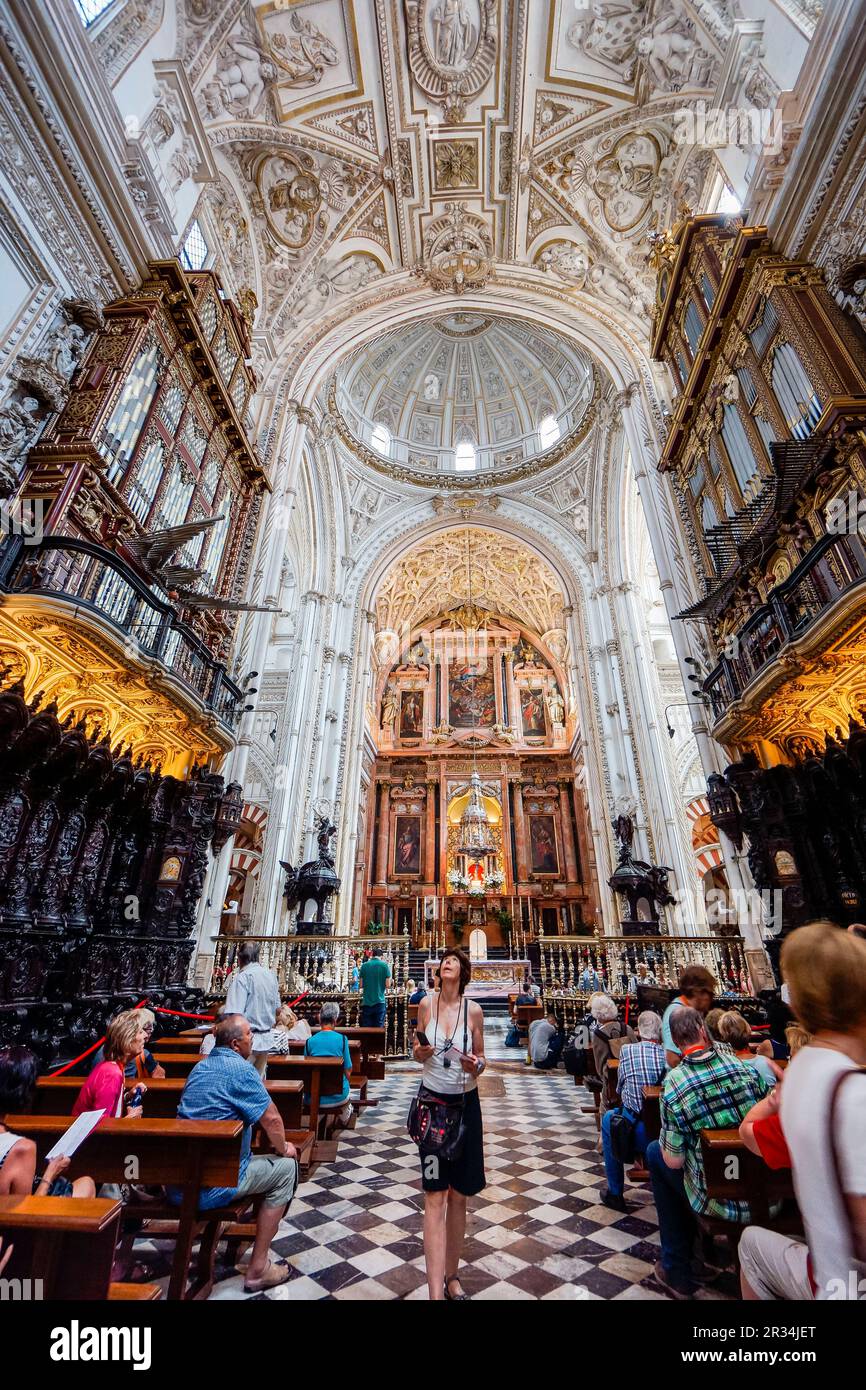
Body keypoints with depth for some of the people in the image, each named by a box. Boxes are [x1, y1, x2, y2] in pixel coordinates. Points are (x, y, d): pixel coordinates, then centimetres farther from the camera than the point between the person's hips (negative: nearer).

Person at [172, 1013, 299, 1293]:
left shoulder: (201, 1066, 8)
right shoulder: (241, 1069, -18)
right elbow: (271, 1118, -15)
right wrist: (283, 1148, 7)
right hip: (211, 1186, -8)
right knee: (286, 1167, 6)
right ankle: (258, 1269, 10)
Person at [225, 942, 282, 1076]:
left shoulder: (242, 977, -15)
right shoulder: (271, 976, 5)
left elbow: (234, 1014, -22)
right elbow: (277, 1006, 13)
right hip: (266, 1040, 7)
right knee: (259, 1082, 18)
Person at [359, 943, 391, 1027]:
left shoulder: (364, 965, 0)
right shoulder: (385, 965, -5)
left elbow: (361, 985, 4)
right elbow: (387, 984, -6)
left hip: (366, 1002, 2)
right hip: (379, 1001, -2)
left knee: (365, 1029, 11)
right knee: (378, 1028, 6)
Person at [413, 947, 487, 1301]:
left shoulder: (474, 1009, -10)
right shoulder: (426, 1003, -8)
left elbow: (481, 1059, 1)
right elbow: (417, 1052, 5)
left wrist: (476, 1065, -21)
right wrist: (419, 1052, -17)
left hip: (464, 1103, 1)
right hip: (432, 1099, 0)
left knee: (458, 1195, 13)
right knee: (435, 1196, -1)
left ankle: (451, 1275, 34)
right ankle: (436, 1290, 5)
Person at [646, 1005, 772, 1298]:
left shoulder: (673, 1083, -20)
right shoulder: (746, 1066, -12)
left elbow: (674, 1161, -13)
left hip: (719, 1203, -4)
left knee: (655, 1152, 21)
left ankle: (677, 1272, 27)